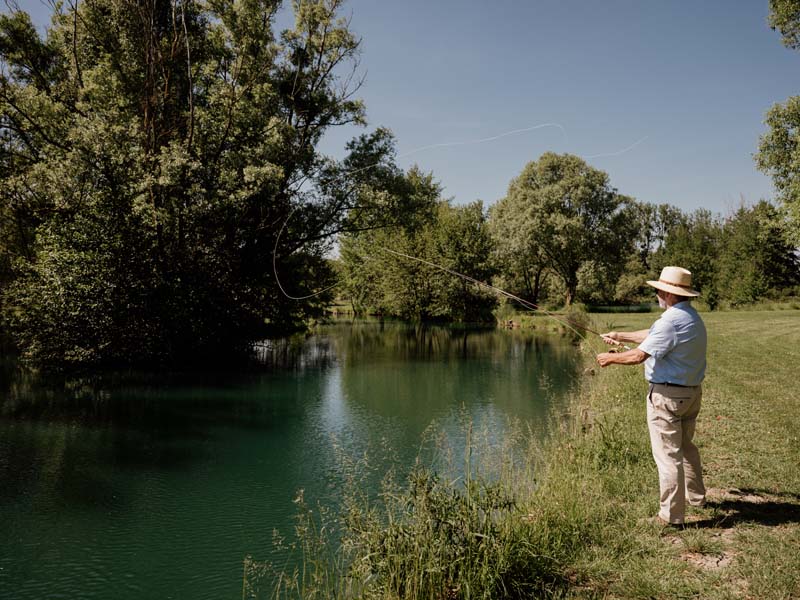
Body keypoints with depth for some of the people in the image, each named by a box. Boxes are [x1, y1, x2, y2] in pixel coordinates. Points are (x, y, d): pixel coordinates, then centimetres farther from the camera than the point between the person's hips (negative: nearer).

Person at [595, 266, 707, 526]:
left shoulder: (671, 321, -22)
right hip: (691, 392, 10)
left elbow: (639, 355, -21)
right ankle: (695, 495, 41)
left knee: (668, 454, 0)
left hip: (667, 395, -10)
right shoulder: (693, 316, 10)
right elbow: (652, 335, 21)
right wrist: (621, 336, 28)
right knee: (686, 446, 26)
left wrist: (611, 358, -4)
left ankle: (671, 514, 8)